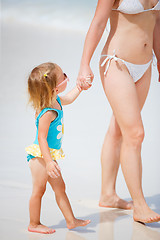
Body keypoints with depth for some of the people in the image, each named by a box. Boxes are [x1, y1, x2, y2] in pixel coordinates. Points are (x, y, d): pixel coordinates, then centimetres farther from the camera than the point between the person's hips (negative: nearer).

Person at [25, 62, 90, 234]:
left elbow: (68, 98, 27)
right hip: (40, 155, -10)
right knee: (39, 189, 2)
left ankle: (71, 220, 20)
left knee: (60, 188, 13)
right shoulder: (47, 113, -26)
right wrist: (48, 161, -32)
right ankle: (34, 224, 15)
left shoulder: (56, 101, 3)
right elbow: (41, 138, -27)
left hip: (50, 155, 10)